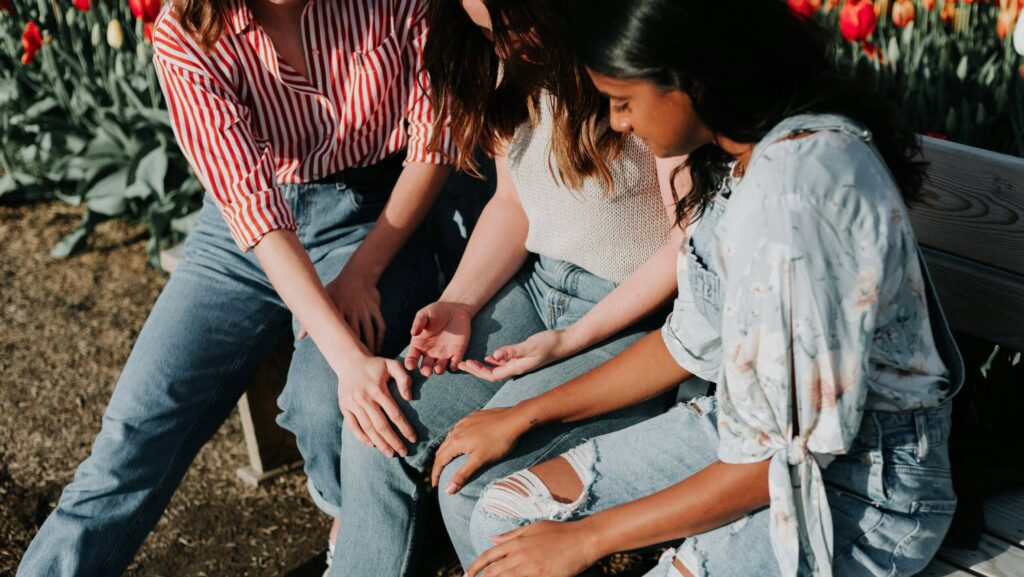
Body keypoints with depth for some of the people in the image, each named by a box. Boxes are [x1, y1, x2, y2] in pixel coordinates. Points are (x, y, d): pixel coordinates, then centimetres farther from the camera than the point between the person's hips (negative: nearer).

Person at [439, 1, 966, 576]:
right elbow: (694, 343, 9)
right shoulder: (741, 154, 1)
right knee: (505, 514, 2)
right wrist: (523, 416, 13)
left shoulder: (793, 192, -29)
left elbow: (783, 454, -25)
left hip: (866, 489, -9)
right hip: (758, 424, 9)